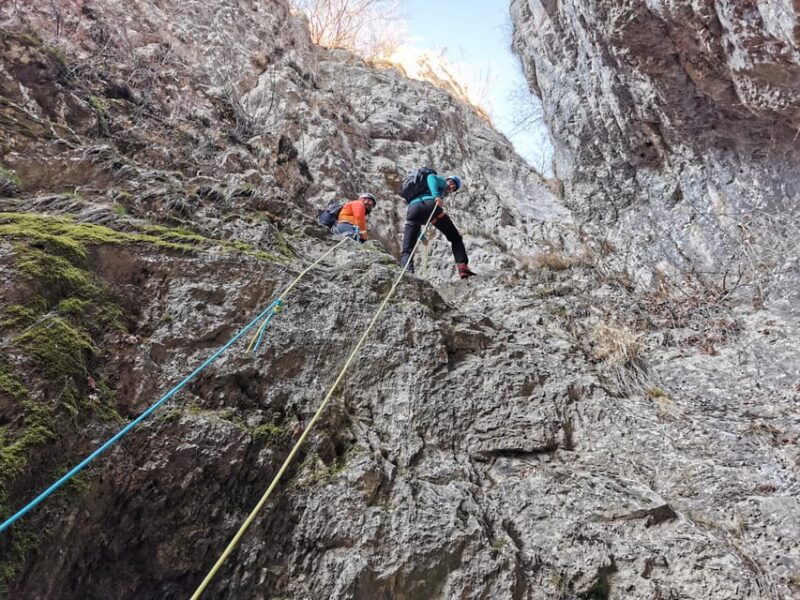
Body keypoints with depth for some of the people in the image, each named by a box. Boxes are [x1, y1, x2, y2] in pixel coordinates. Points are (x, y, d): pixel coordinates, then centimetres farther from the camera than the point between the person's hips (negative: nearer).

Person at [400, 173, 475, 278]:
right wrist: (436, 195, -13)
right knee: (455, 237, 8)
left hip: (412, 207, 5)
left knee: (407, 250, 0)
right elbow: (431, 177, 4)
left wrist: (421, 236, 42)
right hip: (429, 204, -5)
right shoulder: (441, 181, 28)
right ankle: (462, 266, -10)